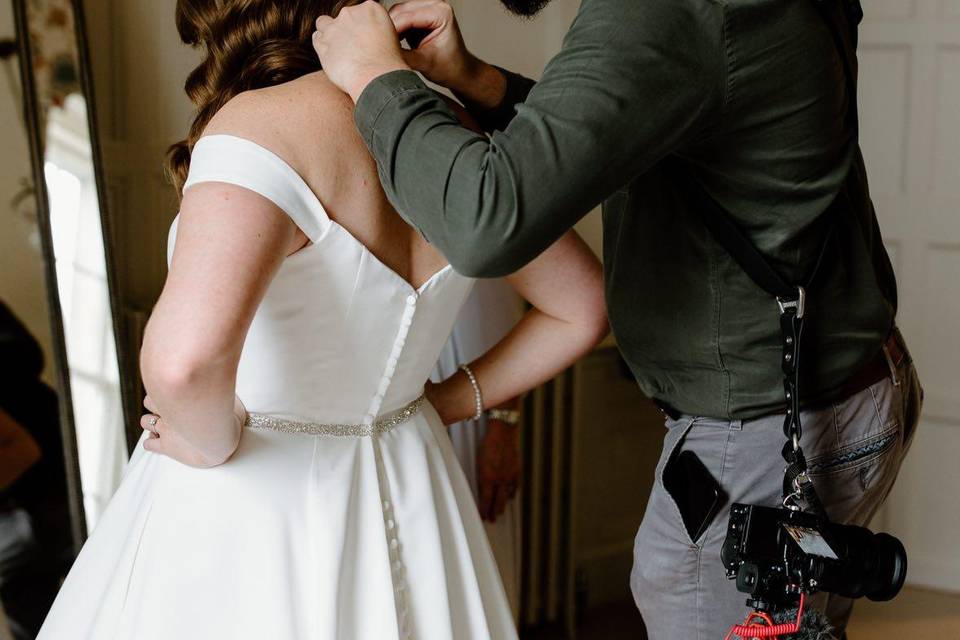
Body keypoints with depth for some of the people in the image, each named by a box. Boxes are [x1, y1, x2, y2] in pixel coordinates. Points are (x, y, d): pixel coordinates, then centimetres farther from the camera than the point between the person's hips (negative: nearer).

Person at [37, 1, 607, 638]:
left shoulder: (260, 123, -22)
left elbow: (185, 359, -38)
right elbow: (583, 309, 9)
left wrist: (214, 442, -18)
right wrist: (446, 401, 11)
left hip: (252, 511, -6)